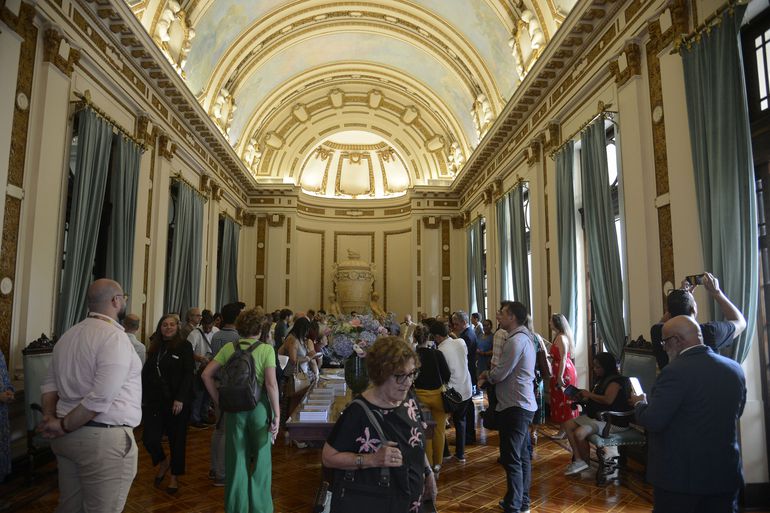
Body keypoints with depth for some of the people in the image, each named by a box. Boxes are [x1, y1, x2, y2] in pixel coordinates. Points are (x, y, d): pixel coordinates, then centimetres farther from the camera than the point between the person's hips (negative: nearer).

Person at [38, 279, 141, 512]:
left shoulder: (68, 335, 12)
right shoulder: (114, 337, -17)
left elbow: (49, 384, 14)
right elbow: (100, 398, -24)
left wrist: (50, 418, 1)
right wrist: (64, 426, -11)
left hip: (69, 437, 9)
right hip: (104, 438, -8)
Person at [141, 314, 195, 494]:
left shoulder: (184, 346, -6)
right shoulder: (154, 347, 9)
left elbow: (188, 374, -11)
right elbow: (146, 372, 12)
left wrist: (180, 399, -17)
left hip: (177, 401, -4)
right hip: (154, 401, 4)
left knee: (177, 440, 7)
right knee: (149, 438, -2)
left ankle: (175, 477, 26)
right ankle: (163, 463, 30)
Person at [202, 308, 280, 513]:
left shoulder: (229, 348, 2)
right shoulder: (266, 349, -8)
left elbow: (206, 374, 0)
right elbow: (271, 384, -16)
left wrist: (218, 400, 7)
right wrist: (277, 415, -10)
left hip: (234, 407, 3)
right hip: (259, 406, -3)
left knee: (236, 459, 15)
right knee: (261, 460, 12)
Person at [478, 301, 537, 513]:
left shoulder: (515, 340, -19)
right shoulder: (524, 337, 14)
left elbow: (499, 374, -19)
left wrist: (486, 374, 2)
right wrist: (489, 376, 2)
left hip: (515, 406, -10)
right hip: (524, 404, 10)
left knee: (511, 458, -3)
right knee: (522, 455, 17)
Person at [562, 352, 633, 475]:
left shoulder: (615, 381, -14)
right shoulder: (602, 379, 16)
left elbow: (608, 400, -30)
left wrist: (589, 394, -17)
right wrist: (584, 398, 7)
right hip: (595, 415, 11)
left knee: (579, 433, -26)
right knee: (568, 425, -3)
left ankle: (585, 461, 0)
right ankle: (578, 460, -6)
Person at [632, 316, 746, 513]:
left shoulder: (675, 371, -22)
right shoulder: (735, 369, 0)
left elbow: (652, 421, -21)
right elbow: (736, 413, 15)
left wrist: (639, 403, -1)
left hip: (681, 475, -6)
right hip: (726, 474, 6)